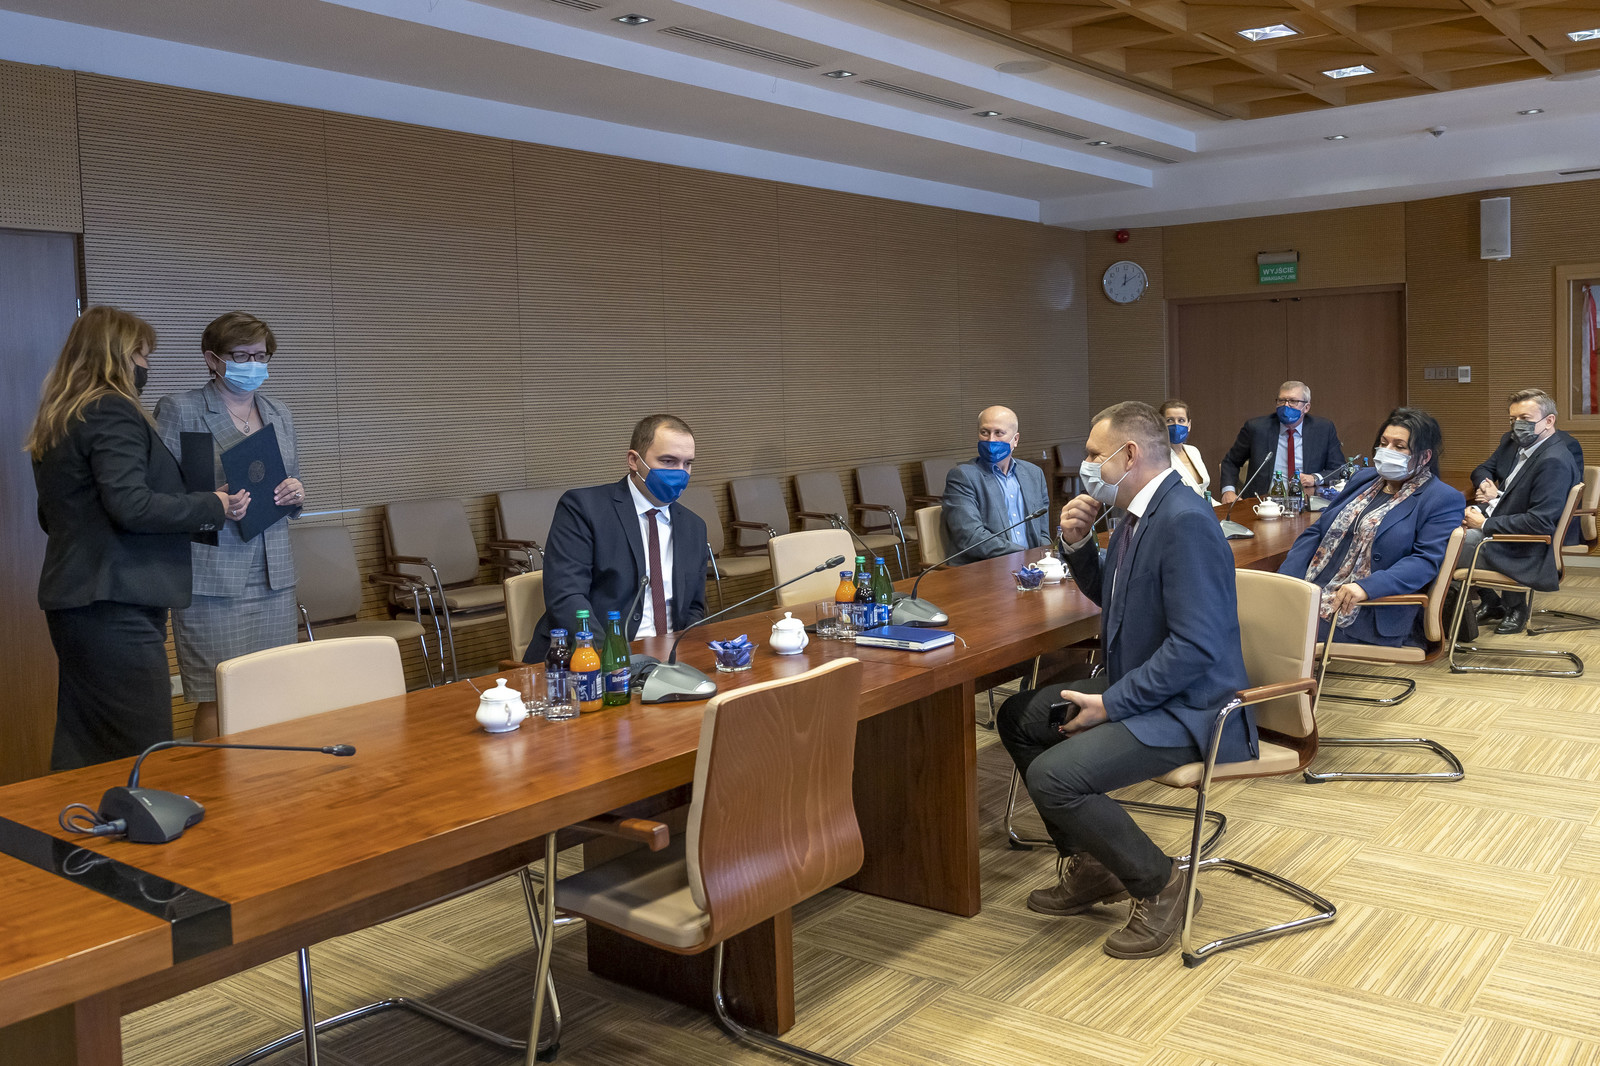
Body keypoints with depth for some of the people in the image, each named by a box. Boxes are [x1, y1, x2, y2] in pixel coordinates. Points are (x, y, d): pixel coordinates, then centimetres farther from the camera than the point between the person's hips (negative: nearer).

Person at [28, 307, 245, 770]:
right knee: (143, 754, -6)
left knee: (83, 749, 13)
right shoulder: (113, 411, -11)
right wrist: (214, 507, -12)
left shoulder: (56, 419, 18)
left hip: (71, 596, 10)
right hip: (116, 602, -10)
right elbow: (130, 504, -21)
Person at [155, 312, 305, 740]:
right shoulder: (179, 409, -1)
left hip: (274, 577, 5)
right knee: (220, 700, -4)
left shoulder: (279, 413, 16)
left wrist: (296, 495, 1)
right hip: (213, 580, -5)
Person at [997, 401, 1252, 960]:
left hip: (1186, 707, -11)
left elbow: (1196, 646, -28)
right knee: (1019, 717, 14)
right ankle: (1090, 865, 20)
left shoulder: (1185, 521, -23)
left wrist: (1110, 704, -22)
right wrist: (1079, 543, 5)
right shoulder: (1140, 513, 8)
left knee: (1053, 776, -24)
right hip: (1138, 685, 11)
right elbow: (1108, 596, 24)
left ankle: (1157, 884, -2)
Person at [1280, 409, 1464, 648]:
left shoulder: (1444, 500, 0)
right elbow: (1316, 532, 16)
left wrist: (1366, 588, -27)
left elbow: (1427, 561, -13)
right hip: (1310, 596, 7)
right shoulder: (1363, 479, 20)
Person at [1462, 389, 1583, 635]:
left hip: (1528, 555, -10)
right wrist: (1481, 511, -1)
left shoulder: (1554, 461, -19)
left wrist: (1485, 524, -19)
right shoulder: (1526, 450, 11)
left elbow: (1540, 522, -26)